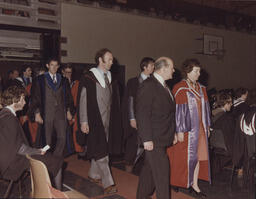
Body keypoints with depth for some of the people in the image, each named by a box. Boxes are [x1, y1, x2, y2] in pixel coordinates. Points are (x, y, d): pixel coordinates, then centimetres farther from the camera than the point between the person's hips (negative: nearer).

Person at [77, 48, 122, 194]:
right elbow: (83, 100, -10)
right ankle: (108, 183, -2)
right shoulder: (89, 78, -10)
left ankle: (94, 174, 34)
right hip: (95, 120, -7)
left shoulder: (110, 78, 10)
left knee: (100, 150, 16)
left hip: (107, 120, 7)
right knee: (100, 152, -5)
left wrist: (115, 119, 11)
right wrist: (83, 121, -14)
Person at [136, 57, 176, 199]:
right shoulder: (148, 86, -15)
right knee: (161, 171, -3)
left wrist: (173, 133, 17)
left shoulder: (164, 86, 14)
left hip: (163, 138, 9)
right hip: (154, 139, -9)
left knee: (150, 169, 19)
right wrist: (147, 139, -20)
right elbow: (142, 115, -19)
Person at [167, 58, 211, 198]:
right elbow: (177, 110, -15)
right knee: (184, 156, 4)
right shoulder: (179, 89, -12)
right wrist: (180, 130, -16)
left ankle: (194, 185, 20)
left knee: (198, 155, 9)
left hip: (200, 128, 7)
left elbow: (205, 107, 14)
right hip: (186, 128, -6)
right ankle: (179, 183, 23)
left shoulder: (201, 88, 9)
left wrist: (207, 126, 13)